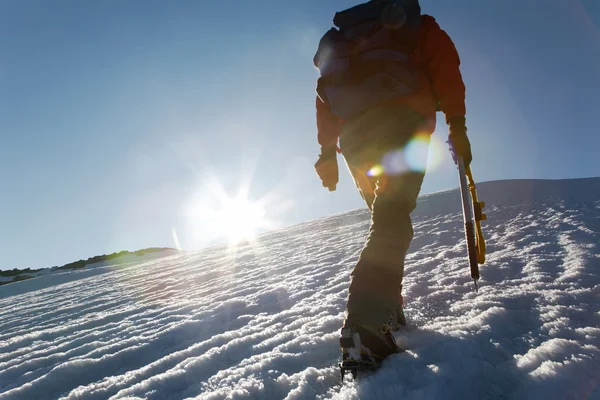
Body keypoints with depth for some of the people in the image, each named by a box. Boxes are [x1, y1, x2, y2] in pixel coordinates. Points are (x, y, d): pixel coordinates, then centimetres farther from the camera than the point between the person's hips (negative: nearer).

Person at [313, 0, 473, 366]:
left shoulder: (341, 37, 36)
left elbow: (326, 99, 24)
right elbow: (445, 67, 8)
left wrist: (328, 151, 20)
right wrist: (457, 125, 5)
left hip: (353, 133, 4)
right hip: (402, 120, -4)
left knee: (387, 216, 15)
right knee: (393, 218, -15)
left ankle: (387, 308, 12)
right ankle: (365, 324, -30)